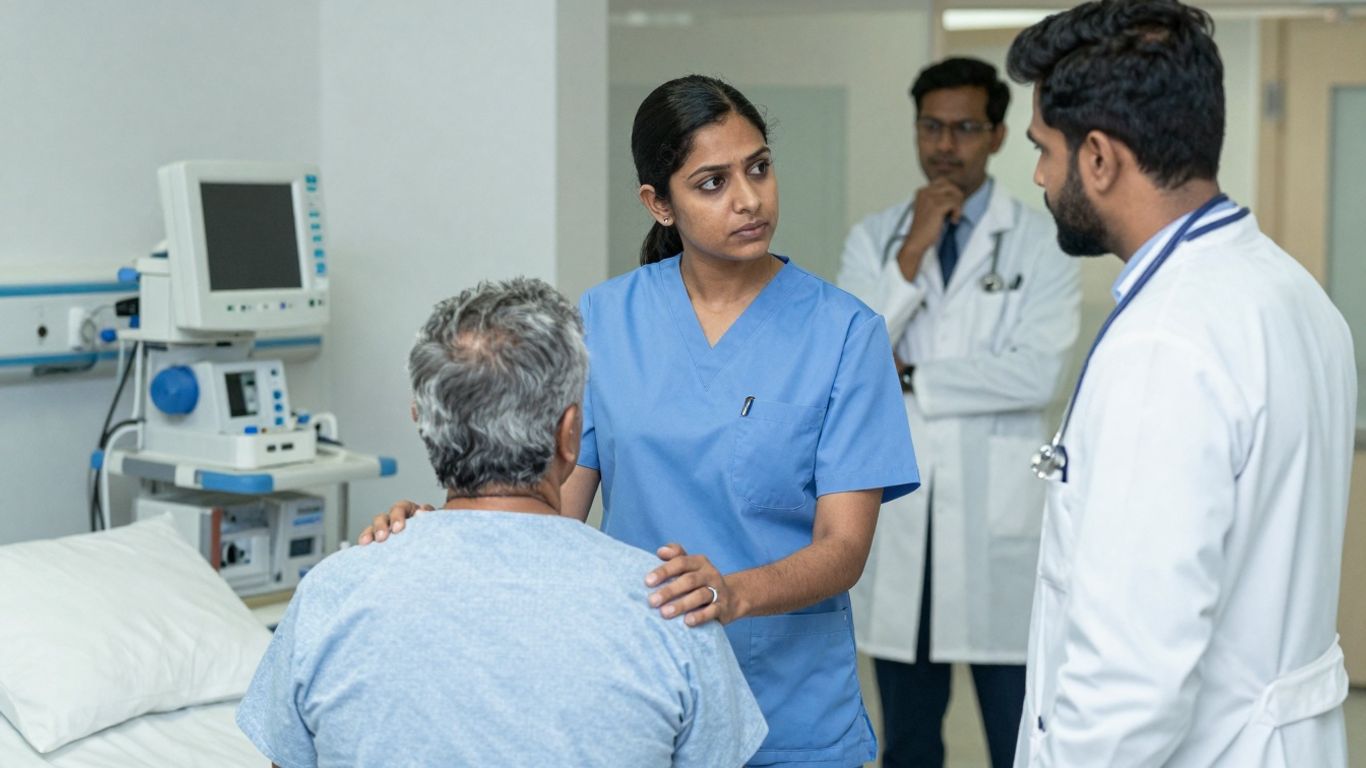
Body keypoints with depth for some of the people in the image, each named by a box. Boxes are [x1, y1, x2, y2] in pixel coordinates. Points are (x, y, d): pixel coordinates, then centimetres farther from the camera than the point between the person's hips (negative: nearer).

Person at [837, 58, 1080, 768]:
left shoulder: (1040, 243, -2)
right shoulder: (874, 239, 6)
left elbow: (1037, 374, -14)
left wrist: (908, 376, -10)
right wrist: (913, 251, -13)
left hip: (1000, 520, -3)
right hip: (896, 519, 3)